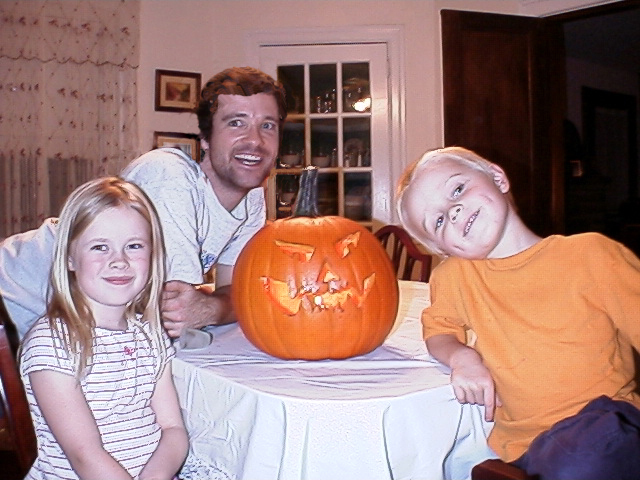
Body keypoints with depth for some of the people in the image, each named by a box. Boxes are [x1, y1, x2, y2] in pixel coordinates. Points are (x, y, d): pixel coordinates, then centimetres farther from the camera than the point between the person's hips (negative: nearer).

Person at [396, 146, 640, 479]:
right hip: (519, 448, 3)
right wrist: (461, 356, -2)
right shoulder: (452, 276, 5)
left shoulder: (591, 254, -4)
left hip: (606, 423, -3)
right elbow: (439, 329, 21)